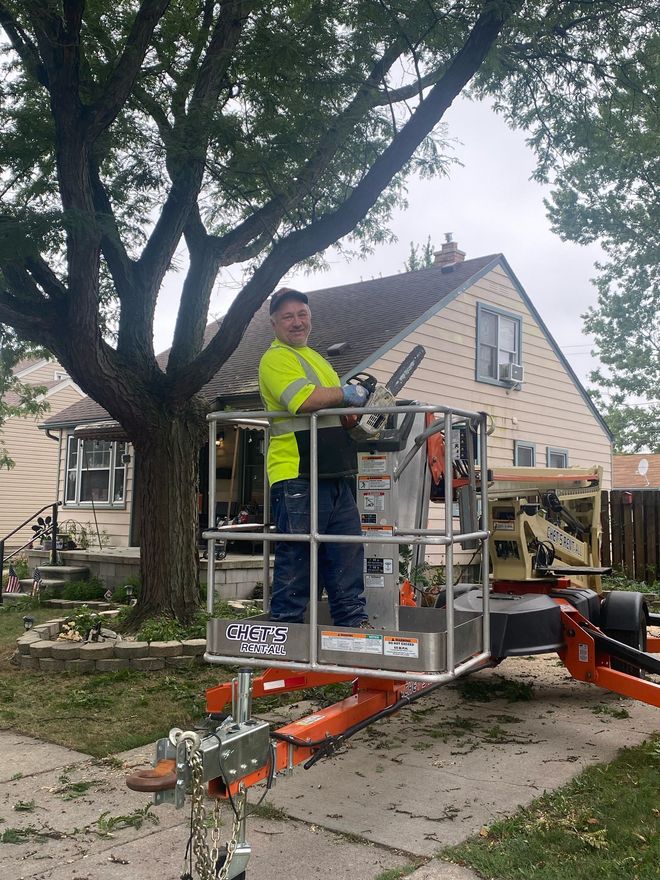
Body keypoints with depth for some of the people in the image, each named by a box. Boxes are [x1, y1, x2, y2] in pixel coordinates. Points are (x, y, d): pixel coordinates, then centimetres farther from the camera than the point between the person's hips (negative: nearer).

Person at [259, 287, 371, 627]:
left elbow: (335, 411, 27)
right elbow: (304, 399, -22)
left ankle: (354, 624, 16)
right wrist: (347, 393, -10)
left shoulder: (316, 359, 24)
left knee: (348, 552, 9)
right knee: (296, 558, -3)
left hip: (334, 477, 9)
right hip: (297, 476, -9)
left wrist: (359, 404, 6)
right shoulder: (276, 358, -5)